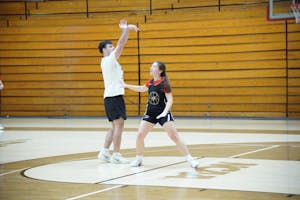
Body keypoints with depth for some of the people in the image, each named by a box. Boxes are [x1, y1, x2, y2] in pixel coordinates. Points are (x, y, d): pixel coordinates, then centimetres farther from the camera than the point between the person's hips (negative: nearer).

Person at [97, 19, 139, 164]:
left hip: (110, 96, 10)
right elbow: (121, 44, -16)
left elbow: (120, 45, 20)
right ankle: (116, 156, -10)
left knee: (115, 126, 12)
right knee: (119, 124, -9)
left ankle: (104, 152, 10)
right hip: (114, 96, -10)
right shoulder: (109, 59, -7)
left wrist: (125, 29, 17)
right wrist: (127, 29, -15)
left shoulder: (108, 61, 18)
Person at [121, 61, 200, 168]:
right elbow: (142, 89, 25)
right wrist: (126, 86, 26)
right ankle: (139, 159, 17)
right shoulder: (150, 82, 3)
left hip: (163, 113, -6)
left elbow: (170, 100, -18)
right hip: (150, 113, 6)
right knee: (140, 135, -3)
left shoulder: (164, 83, -15)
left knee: (174, 136, -13)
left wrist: (165, 112, -32)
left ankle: (189, 158, -7)